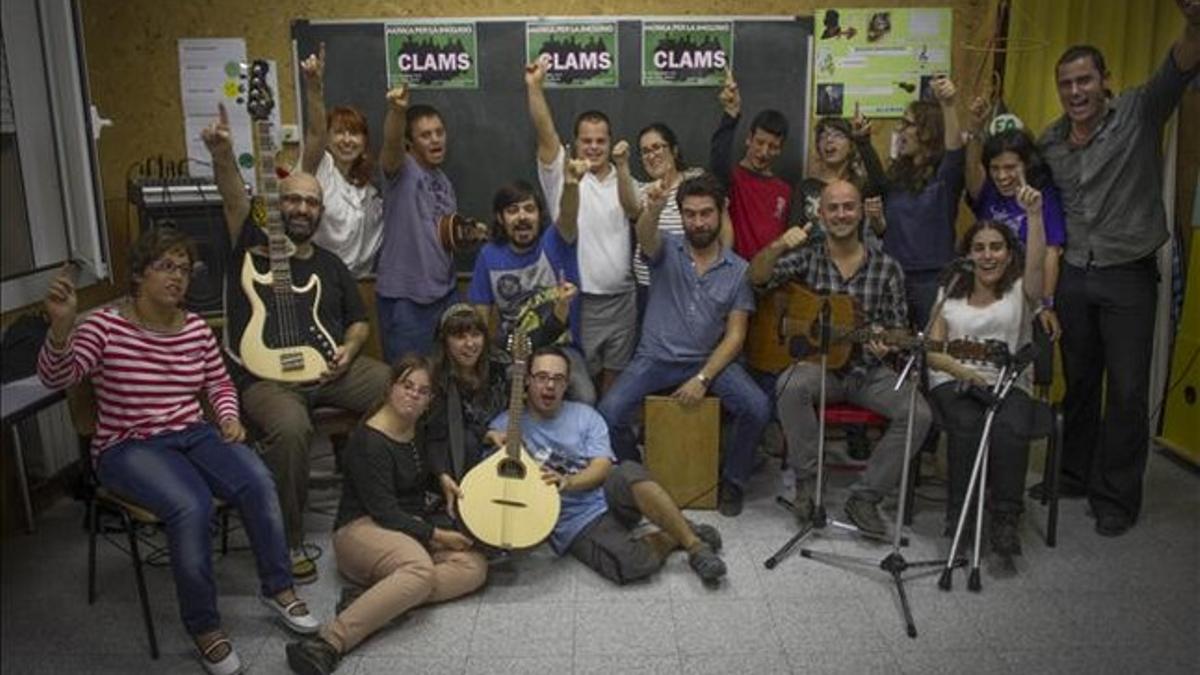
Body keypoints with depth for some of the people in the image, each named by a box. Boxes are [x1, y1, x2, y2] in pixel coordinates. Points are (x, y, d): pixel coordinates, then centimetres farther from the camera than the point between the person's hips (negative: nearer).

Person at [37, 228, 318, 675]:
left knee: (257, 482, -23)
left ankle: (278, 588, -2)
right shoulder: (107, 326, -8)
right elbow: (55, 378, -21)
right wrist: (61, 326, -38)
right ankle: (204, 628, -14)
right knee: (193, 506, -33)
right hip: (128, 447, -4)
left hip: (193, 434, 5)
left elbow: (220, 384, 17)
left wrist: (229, 419, -2)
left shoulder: (197, 328, 6)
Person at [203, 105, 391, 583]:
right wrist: (222, 154, -35)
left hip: (330, 368, 5)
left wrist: (349, 349, -2)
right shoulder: (252, 246, 4)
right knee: (290, 427, -36)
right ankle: (290, 541, -15)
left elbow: (358, 321, 21)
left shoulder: (330, 265, 18)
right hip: (264, 376, -4)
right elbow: (235, 199, -16)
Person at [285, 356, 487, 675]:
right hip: (363, 529, -8)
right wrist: (435, 535, -18)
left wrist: (443, 480, 12)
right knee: (420, 569, -39)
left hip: (413, 528, 8)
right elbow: (384, 512, -17)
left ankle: (373, 599, -26)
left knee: (475, 565, -20)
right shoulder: (369, 441, -13)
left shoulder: (418, 430, 11)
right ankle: (328, 643, -42)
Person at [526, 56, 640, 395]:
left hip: (622, 298, 4)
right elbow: (545, 131, -15)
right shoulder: (562, 172, -2)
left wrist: (622, 167, -26)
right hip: (579, 299, -4)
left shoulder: (622, 178, 8)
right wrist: (535, 86, -28)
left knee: (614, 373, 16)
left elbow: (634, 211, -12)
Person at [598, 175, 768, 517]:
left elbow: (735, 335, -2)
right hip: (656, 358, 0)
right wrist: (653, 210, -52)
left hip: (710, 360, 1)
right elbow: (645, 236, -28)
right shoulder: (666, 250, -2)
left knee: (758, 408, -24)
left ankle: (732, 481, 4)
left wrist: (703, 378, -15)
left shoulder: (739, 269, 1)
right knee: (609, 411, -23)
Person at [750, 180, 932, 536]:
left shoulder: (887, 268, 5)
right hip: (819, 363, -1)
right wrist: (776, 248, -33)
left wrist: (886, 346, -15)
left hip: (869, 370, 2)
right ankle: (807, 481, -15)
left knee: (918, 414, -22)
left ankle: (865, 497, -7)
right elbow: (758, 278, -13)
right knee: (790, 386, -34)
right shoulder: (807, 258, 3)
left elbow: (898, 328, 8)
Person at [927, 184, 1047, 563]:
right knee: (967, 426, -32)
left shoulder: (1020, 292, 11)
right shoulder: (950, 294, 15)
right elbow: (933, 350, 6)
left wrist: (1035, 214, -26)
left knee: (1013, 429, -33)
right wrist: (962, 370, -14)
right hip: (953, 381, 1)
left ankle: (1005, 520, -20)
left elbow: (1037, 263, -14)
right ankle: (959, 516, -18)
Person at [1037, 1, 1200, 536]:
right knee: (1078, 382, 15)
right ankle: (1075, 474, 30)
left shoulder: (1138, 115, -8)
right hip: (1073, 275, 4)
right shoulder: (1049, 142, 5)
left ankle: (1117, 497, 14)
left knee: (1127, 391, 1)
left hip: (1129, 276, -4)